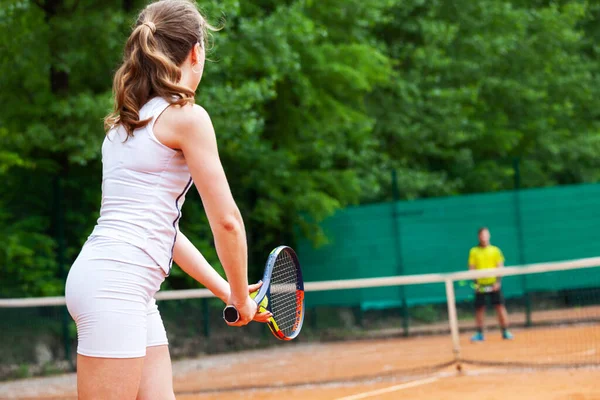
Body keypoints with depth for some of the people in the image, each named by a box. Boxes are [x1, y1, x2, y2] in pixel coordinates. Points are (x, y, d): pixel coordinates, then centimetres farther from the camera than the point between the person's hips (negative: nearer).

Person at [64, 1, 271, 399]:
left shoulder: (128, 121, 19)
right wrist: (241, 295, 10)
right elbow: (227, 220, -5)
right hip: (115, 281, -9)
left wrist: (226, 290, 24)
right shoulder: (187, 116, -6)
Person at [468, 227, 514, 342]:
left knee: (500, 306, -4)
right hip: (481, 284, 1)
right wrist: (475, 282, -10)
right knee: (479, 308, 3)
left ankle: (505, 332, 2)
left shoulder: (495, 250, 5)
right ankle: (479, 334, 11)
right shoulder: (474, 251, 6)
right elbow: (472, 268, 3)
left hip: (494, 284, -1)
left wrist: (497, 282, -10)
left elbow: (500, 266, 2)